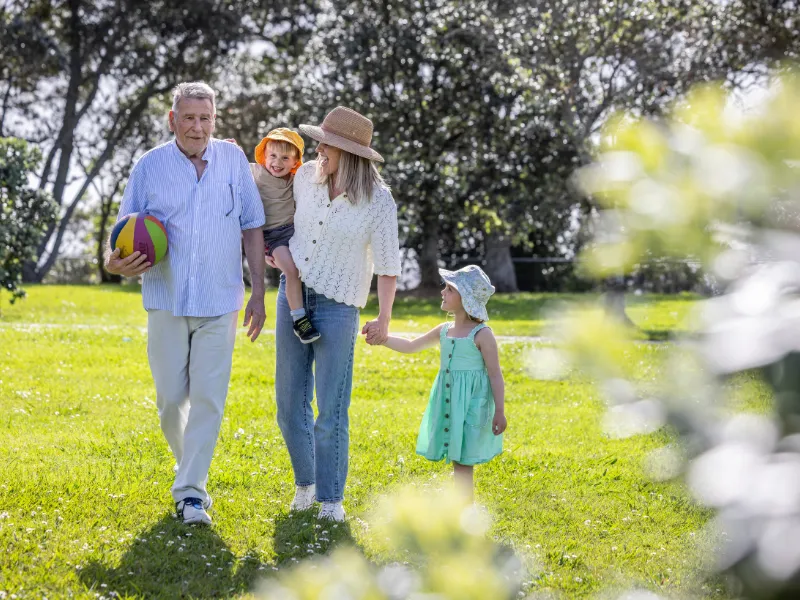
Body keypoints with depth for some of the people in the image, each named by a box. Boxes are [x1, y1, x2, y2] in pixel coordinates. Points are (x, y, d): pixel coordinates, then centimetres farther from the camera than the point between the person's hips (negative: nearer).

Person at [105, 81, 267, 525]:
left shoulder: (234, 160, 2)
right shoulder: (150, 166, 0)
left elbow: (252, 228, 6)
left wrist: (258, 293, 2)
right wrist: (119, 264, -20)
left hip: (219, 304, 0)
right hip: (166, 301, 0)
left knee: (209, 397, -5)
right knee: (170, 397, 5)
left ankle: (191, 491, 0)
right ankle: (190, 465, 30)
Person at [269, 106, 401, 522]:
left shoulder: (378, 200, -15)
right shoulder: (306, 176, -3)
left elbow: (388, 265, -9)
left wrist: (384, 320, -11)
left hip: (338, 306, -4)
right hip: (292, 294, 4)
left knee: (331, 410, -6)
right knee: (290, 402, 8)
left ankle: (331, 498, 8)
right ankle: (306, 482, 26)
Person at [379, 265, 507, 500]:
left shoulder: (481, 334, -10)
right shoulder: (444, 330, 10)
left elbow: (495, 375, -10)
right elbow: (411, 346, 18)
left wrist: (500, 411, -14)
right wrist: (382, 338, 5)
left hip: (471, 404, -7)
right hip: (448, 403, 7)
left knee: (462, 461, -6)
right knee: (456, 460, 12)